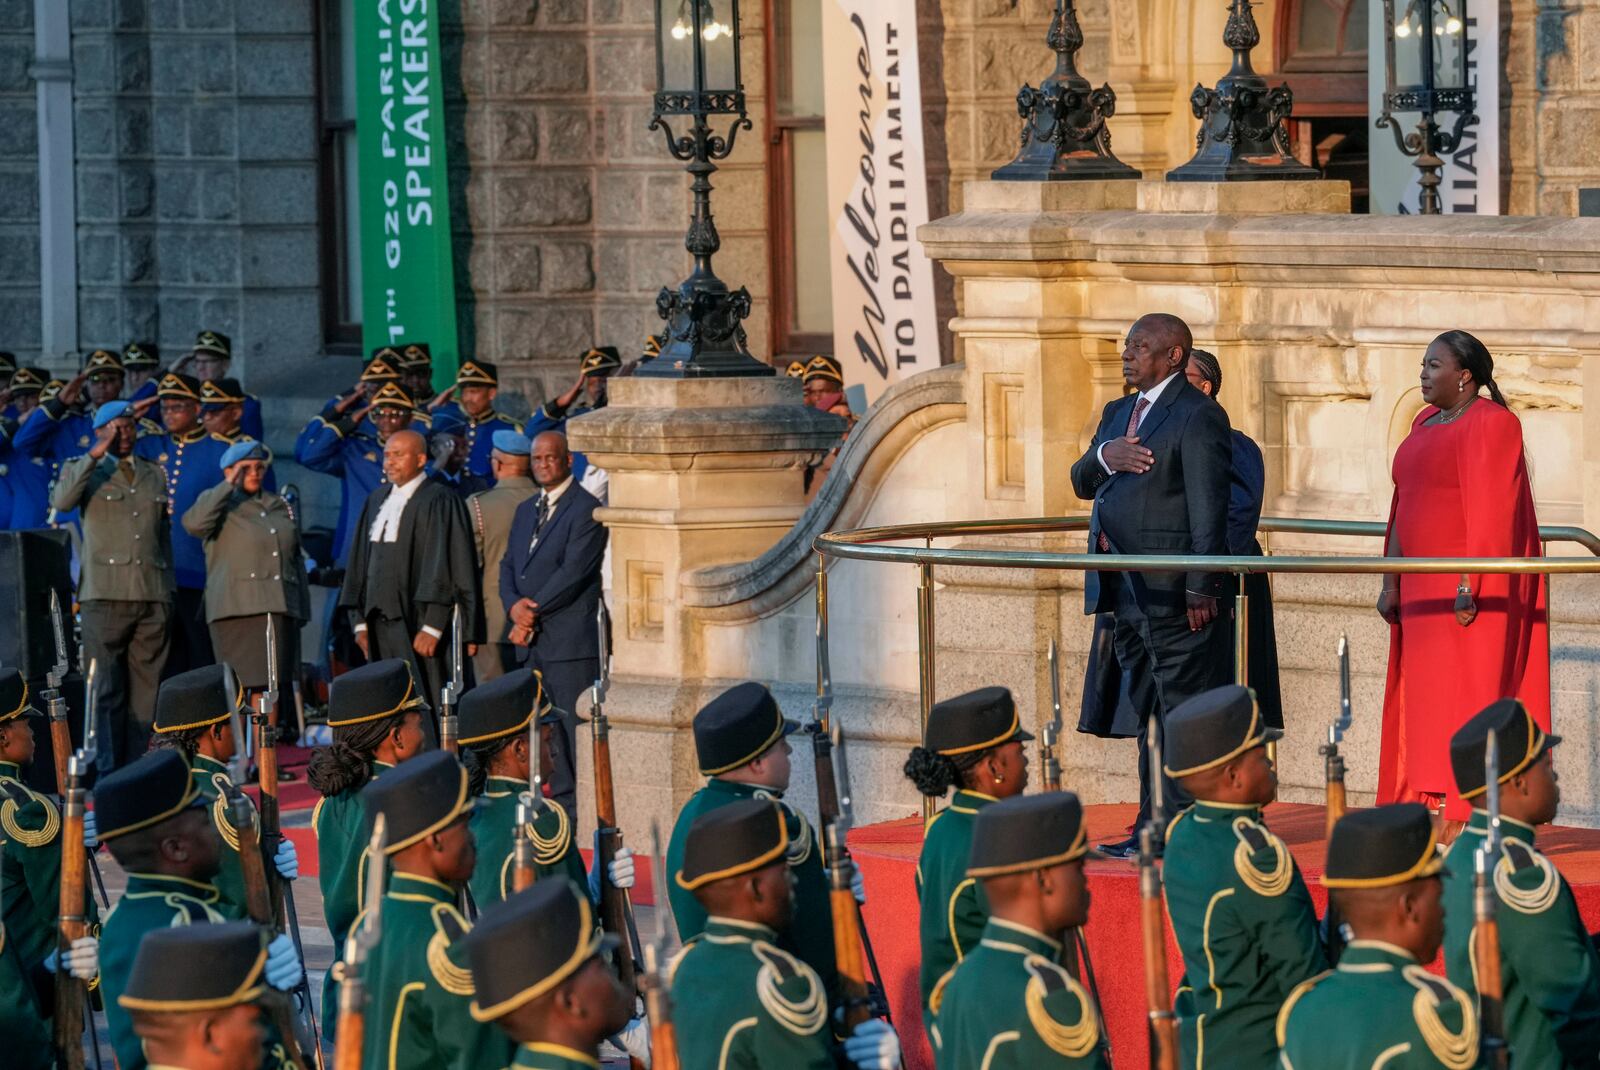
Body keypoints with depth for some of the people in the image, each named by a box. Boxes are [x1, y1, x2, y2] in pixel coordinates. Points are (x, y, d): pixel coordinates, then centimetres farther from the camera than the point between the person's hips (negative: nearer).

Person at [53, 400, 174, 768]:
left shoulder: (155, 475, 19)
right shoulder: (83, 470, 8)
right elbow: (61, 502, -13)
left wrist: (168, 587, 17)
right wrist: (94, 456, -15)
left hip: (153, 598, 4)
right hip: (105, 595, -4)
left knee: (145, 689, 2)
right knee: (106, 690, -8)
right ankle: (108, 769, -8)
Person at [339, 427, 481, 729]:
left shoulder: (438, 500, -5)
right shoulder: (377, 500, 16)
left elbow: (443, 566, -11)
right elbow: (361, 563, 19)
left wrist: (432, 626, -17)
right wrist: (359, 621, 12)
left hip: (416, 622, -7)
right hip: (380, 621, 7)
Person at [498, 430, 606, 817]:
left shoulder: (585, 509, -6)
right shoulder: (526, 511, 20)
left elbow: (574, 571, -13)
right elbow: (508, 566, 17)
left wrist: (533, 612, -11)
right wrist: (514, 607, -3)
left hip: (570, 639, -8)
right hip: (531, 640, 8)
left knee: (573, 727, -8)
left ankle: (580, 812, -7)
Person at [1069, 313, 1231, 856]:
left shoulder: (1198, 417, -9)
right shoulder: (1119, 413, 19)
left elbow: (1208, 507, -14)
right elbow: (1082, 484, 18)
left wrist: (1201, 589, -19)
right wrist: (1102, 456, -6)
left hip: (1171, 588, -9)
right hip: (1126, 588, 9)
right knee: (1147, 709, 13)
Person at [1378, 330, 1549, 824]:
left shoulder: (1491, 423, -11)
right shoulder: (1425, 423, 15)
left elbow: (1492, 512, -17)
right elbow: (1404, 506, 16)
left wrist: (1469, 587, -23)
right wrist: (1392, 583, 11)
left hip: (1472, 585, -9)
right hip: (1424, 587, 9)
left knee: (1470, 694, -9)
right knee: (1423, 697, 7)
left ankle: (1474, 816, -9)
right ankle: (1428, 801, 9)